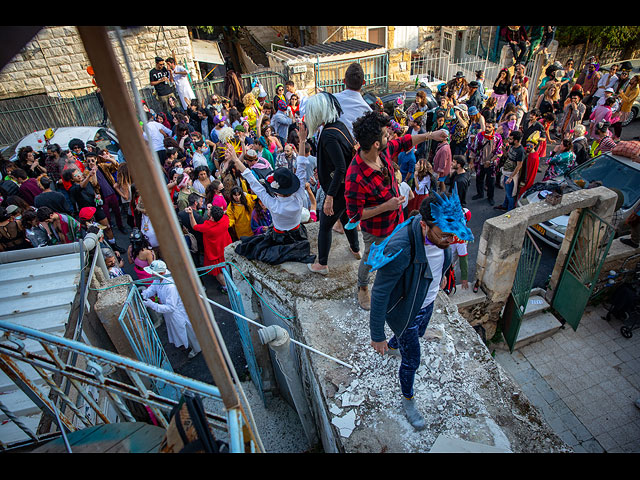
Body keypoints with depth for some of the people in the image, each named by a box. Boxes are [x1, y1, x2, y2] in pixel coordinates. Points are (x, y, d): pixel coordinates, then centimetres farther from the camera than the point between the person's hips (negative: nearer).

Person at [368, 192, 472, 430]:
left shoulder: (442, 235, -20)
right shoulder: (400, 249, -42)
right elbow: (379, 295, -31)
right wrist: (376, 336, -22)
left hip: (428, 303, 7)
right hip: (405, 312, -7)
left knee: (417, 335, 34)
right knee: (412, 360, 12)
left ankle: (391, 346, 68)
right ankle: (408, 400, 43)